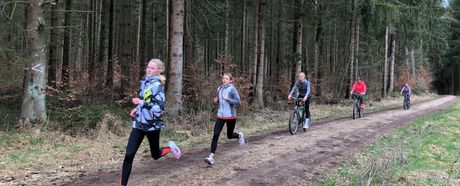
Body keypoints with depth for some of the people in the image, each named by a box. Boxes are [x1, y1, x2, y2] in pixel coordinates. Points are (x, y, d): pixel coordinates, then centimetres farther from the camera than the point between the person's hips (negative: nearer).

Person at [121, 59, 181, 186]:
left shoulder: (157, 85, -16)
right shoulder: (145, 82, 7)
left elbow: (158, 108, -25)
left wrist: (141, 102, -21)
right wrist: (137, 108, 10)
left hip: (152, 125, -6)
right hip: (139, 123, 6)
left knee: (155, 155, 13)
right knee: (129, 156, -4)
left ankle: (170, 147, 43)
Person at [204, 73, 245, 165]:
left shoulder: (232, 89, -11)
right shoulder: (219, 88, 6)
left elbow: (238, 102, -15)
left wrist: (228, 99, -27)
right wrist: (216, 100, 1)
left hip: (230, 116, -4)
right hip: (220, 116, 4)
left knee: (229, 136, 11)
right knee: (216, 135, -11)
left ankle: (239, 135, 47)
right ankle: (211, 156, -14)